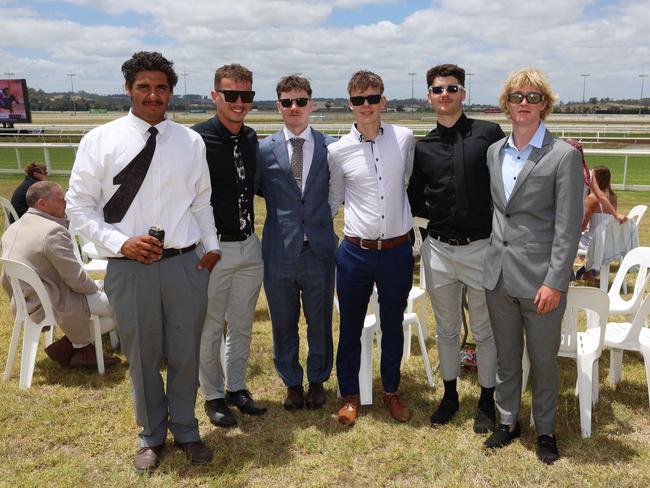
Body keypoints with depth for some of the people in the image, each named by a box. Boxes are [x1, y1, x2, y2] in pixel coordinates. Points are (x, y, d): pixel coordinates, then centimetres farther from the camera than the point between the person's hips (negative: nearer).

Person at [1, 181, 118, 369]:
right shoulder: (54, 231, -22)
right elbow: (76, 279, -21)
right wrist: (96, 288, 0)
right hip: (51, 305, -10)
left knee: (99, 285, 21)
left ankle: (80, 346, 15)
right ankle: (79, 347, 11)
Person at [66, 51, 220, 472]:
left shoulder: (191, 142, 3)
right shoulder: (101, 141, -3)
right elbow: (79, 206, -1)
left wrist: (212, 245, 1)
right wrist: (121, 243, -14)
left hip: (186, 264, 2)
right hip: (130, 266, -1)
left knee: (185, 356, 14)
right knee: (142, 358, 14)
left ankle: (186, 430, 37)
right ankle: (152, 436, 37)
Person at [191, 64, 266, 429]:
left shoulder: (252, 140, 5)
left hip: (250, 246, 6)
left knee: (243, 324, 18)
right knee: (210, 327, 10)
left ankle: (237, 388, 36)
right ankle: (213, 395, 29)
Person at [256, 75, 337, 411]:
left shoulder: (330, 146, -1)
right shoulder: (264, 149, -2)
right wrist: (279, 201, -1)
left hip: (320, 250, 0)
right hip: (280, 253, 0)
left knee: (320, 321, 14)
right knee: (284, 324, 14)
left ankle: (318, 380, 36)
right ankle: (292, 382, 35)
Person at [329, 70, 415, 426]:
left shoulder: (404, 139, -3)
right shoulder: (339, 150, -4)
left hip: (397, 251, 1)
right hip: (355, 252, 0)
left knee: (393, 326, 16)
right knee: (351, 327, 12)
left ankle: (391, 392, 37)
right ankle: (349, 394, 33)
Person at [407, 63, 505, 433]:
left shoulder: (489, 133, -4)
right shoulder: (423, 148, 6)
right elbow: (415, 203, 12)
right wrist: (441, 215, -1)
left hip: (481, 248, -3)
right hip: (439, 250, 3)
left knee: (485, 330, 11)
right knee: (447, 328, 17)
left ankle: (487, 401, 30)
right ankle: (450, 395, 36)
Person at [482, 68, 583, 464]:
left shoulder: (564, 155, -9)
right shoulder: (494, 152, 7)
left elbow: (568, 228, -12)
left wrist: (555, 283, -15)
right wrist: (493, 259, 9)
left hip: (540, 280, -4)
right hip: (499, 275, 5)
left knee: (544, 362, 11)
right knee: (506, 358, 17)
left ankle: (546, 430, 32)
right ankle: (508, 421, 36)